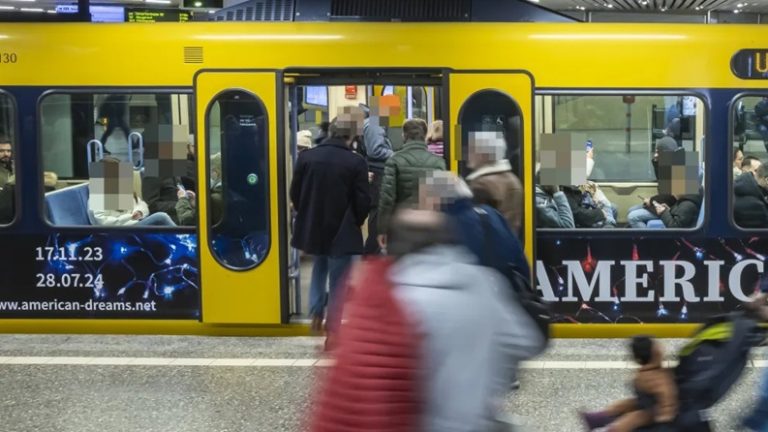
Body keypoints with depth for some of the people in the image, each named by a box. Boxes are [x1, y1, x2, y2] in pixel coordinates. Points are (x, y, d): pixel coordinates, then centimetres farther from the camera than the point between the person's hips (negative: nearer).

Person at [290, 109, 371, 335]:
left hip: (313, 227, 4)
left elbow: (295, 193, 2)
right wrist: (355, 223, 8)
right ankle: (333, 325, 10)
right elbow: (363, 201, -11)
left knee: (319, 268, 26)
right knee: (338, 277, 7)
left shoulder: (306, 156, -4)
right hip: (342, 231, -4)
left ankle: (316, 312, 15)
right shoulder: (355, 162, -14)